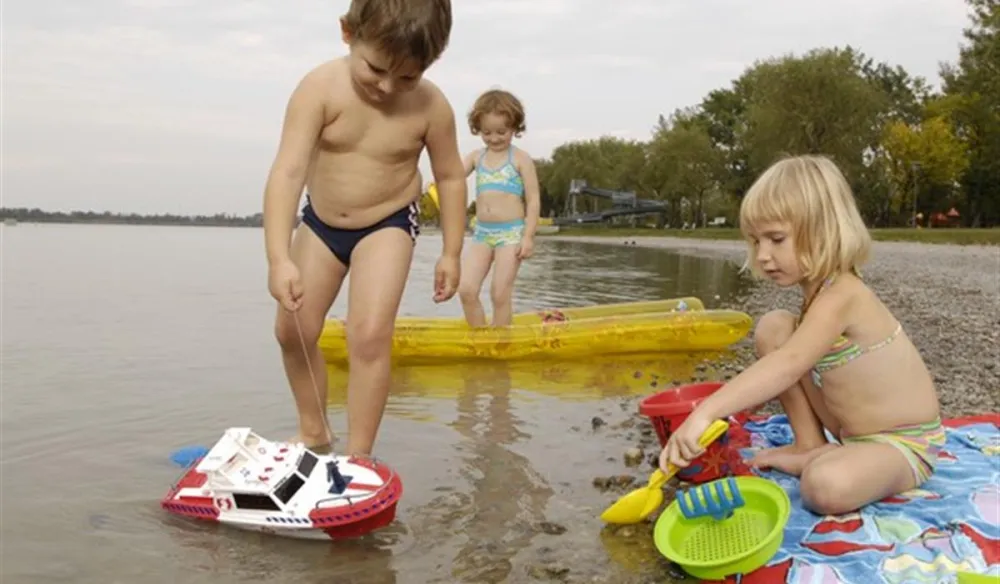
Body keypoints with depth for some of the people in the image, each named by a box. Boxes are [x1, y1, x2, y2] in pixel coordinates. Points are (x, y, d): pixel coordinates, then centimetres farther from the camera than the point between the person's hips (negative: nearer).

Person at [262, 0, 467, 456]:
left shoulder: (431, 106, -21)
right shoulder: (320, 89, -24)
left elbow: (450, 177, -5)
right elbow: (287, 172, -31)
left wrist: (451, 253, -3)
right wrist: (280, 259, -41)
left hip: (387, 225, -2)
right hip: (320, 221, 3)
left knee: (369, 334, -19)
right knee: (293, 330, 8)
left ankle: (358, 457, -5)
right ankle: (314, 433, 30)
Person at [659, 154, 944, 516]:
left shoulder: (840, 297, -27)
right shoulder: (820, 291, 1)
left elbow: (787, 365, -43)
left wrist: (705, 413, -52)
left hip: (903, 443, -9)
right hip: (853, 431, 9)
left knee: (827, 486, -40)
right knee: (772, 328, -5)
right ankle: (809, 447, 2)